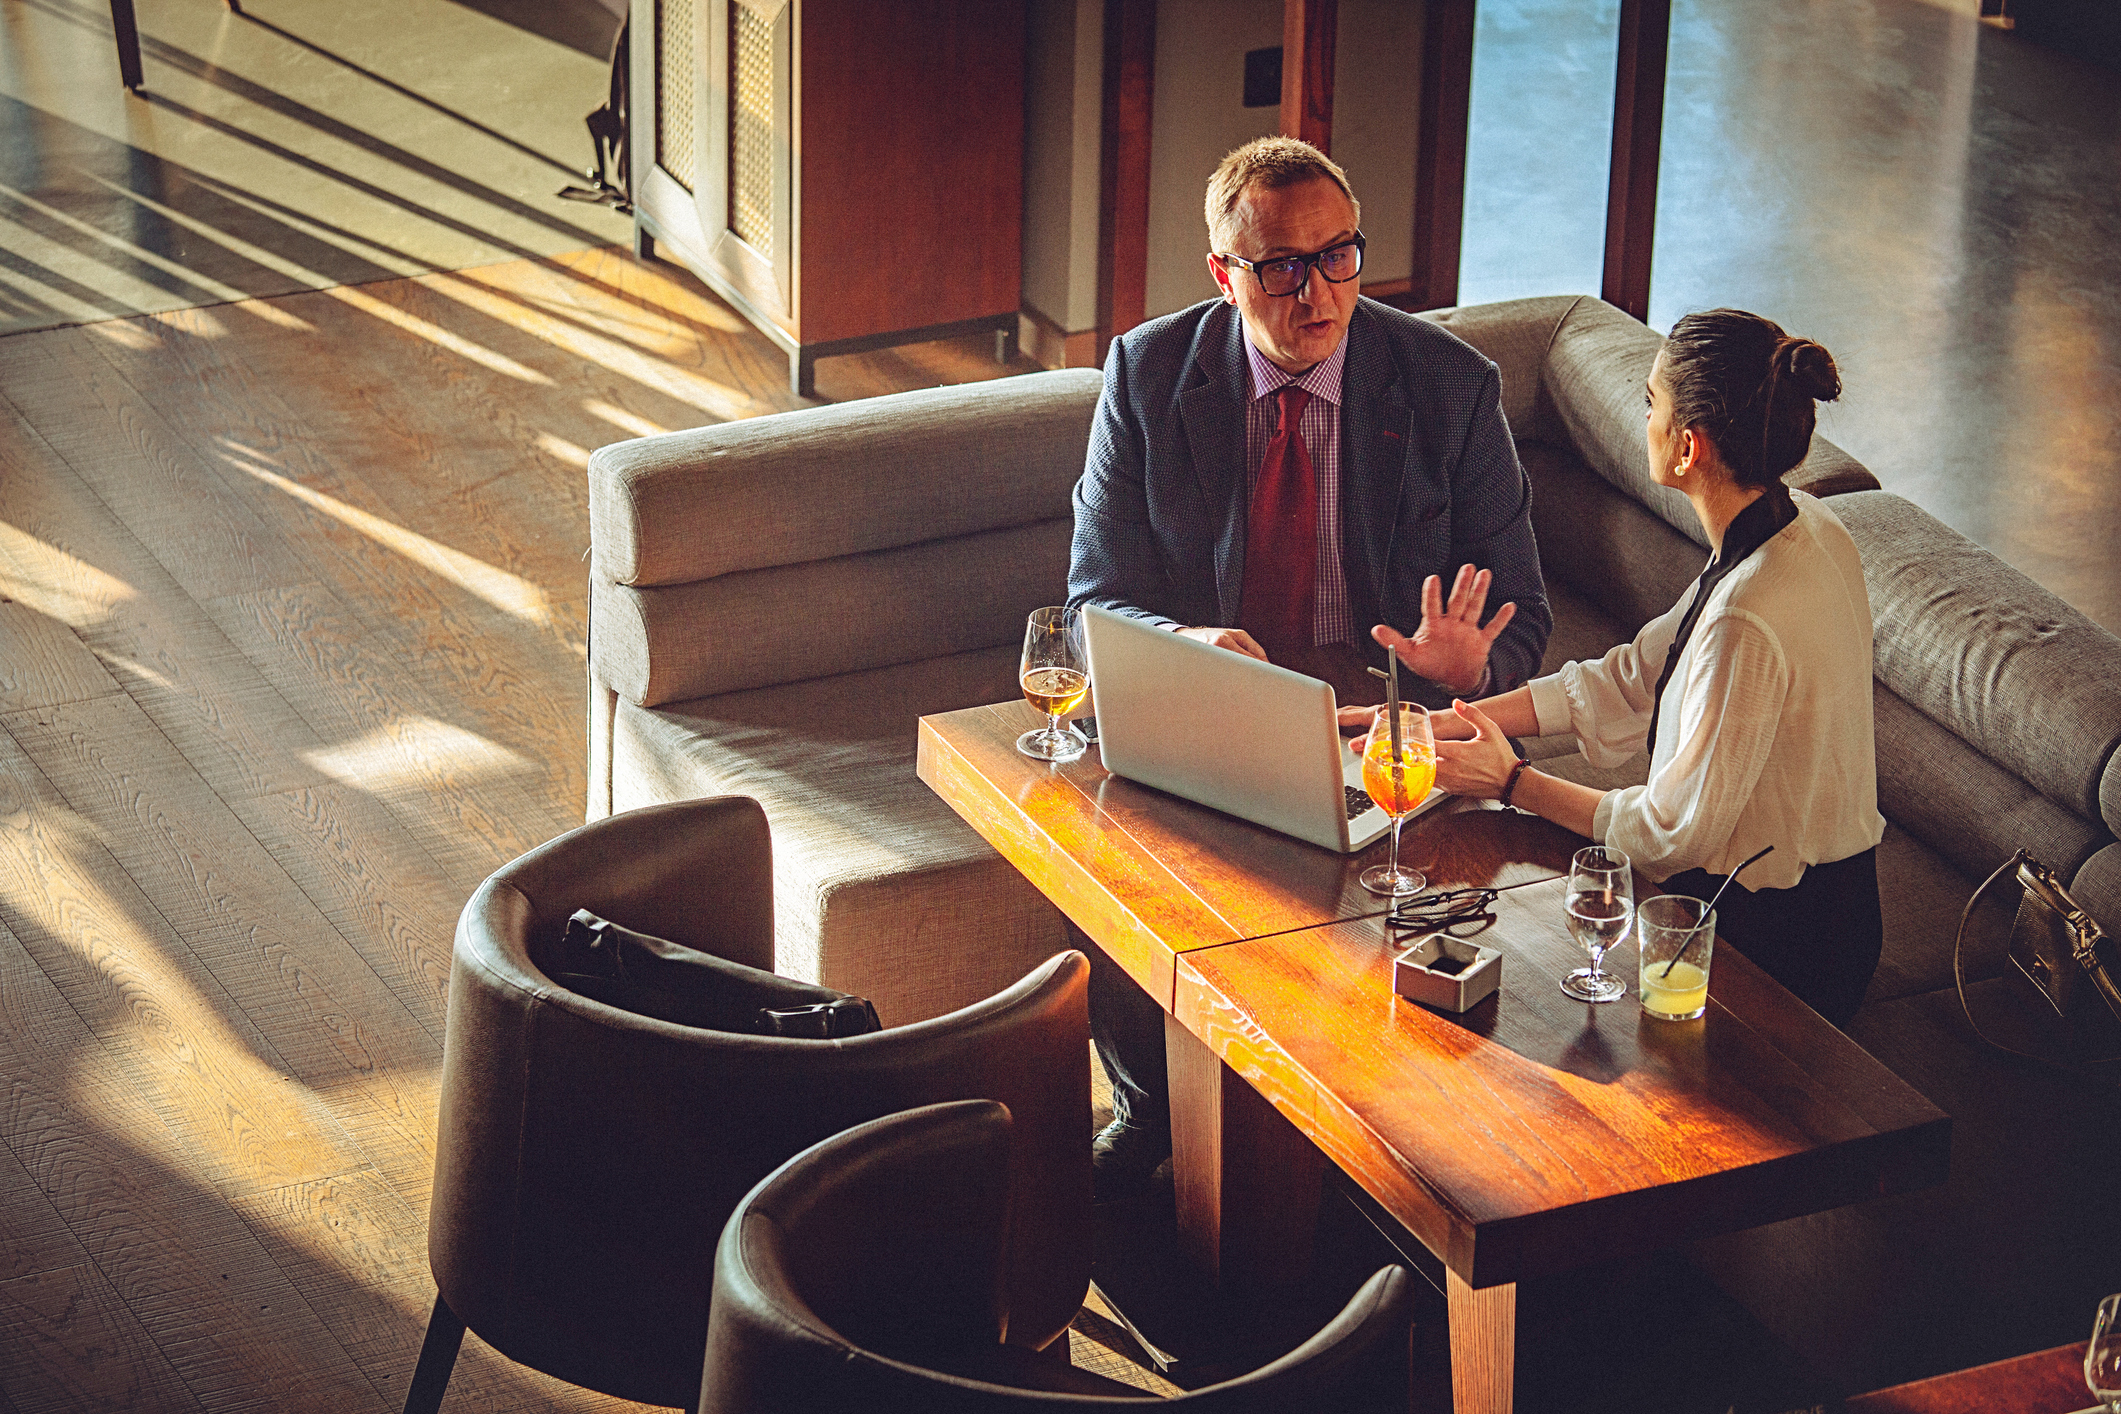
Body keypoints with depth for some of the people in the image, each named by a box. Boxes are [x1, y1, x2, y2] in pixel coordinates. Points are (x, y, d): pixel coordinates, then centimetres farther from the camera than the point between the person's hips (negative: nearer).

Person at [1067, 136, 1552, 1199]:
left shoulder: (1451, 386, -4)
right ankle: (1147, 1108, -1)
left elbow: (1519, 618, 1)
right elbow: (1100, 594, -2)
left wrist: (1471, 665, -26)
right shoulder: (1147, 373, -2)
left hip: (1383, 703, -1)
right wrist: (1186, 645, -27)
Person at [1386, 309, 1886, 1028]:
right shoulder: (1803, 528, -3)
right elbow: (1635, 680, 5)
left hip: (1770, 951, -8)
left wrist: (1512, 783, -9)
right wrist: (1447, 722, 1)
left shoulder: (1746, 623, -32)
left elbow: (1674, 833, -22)